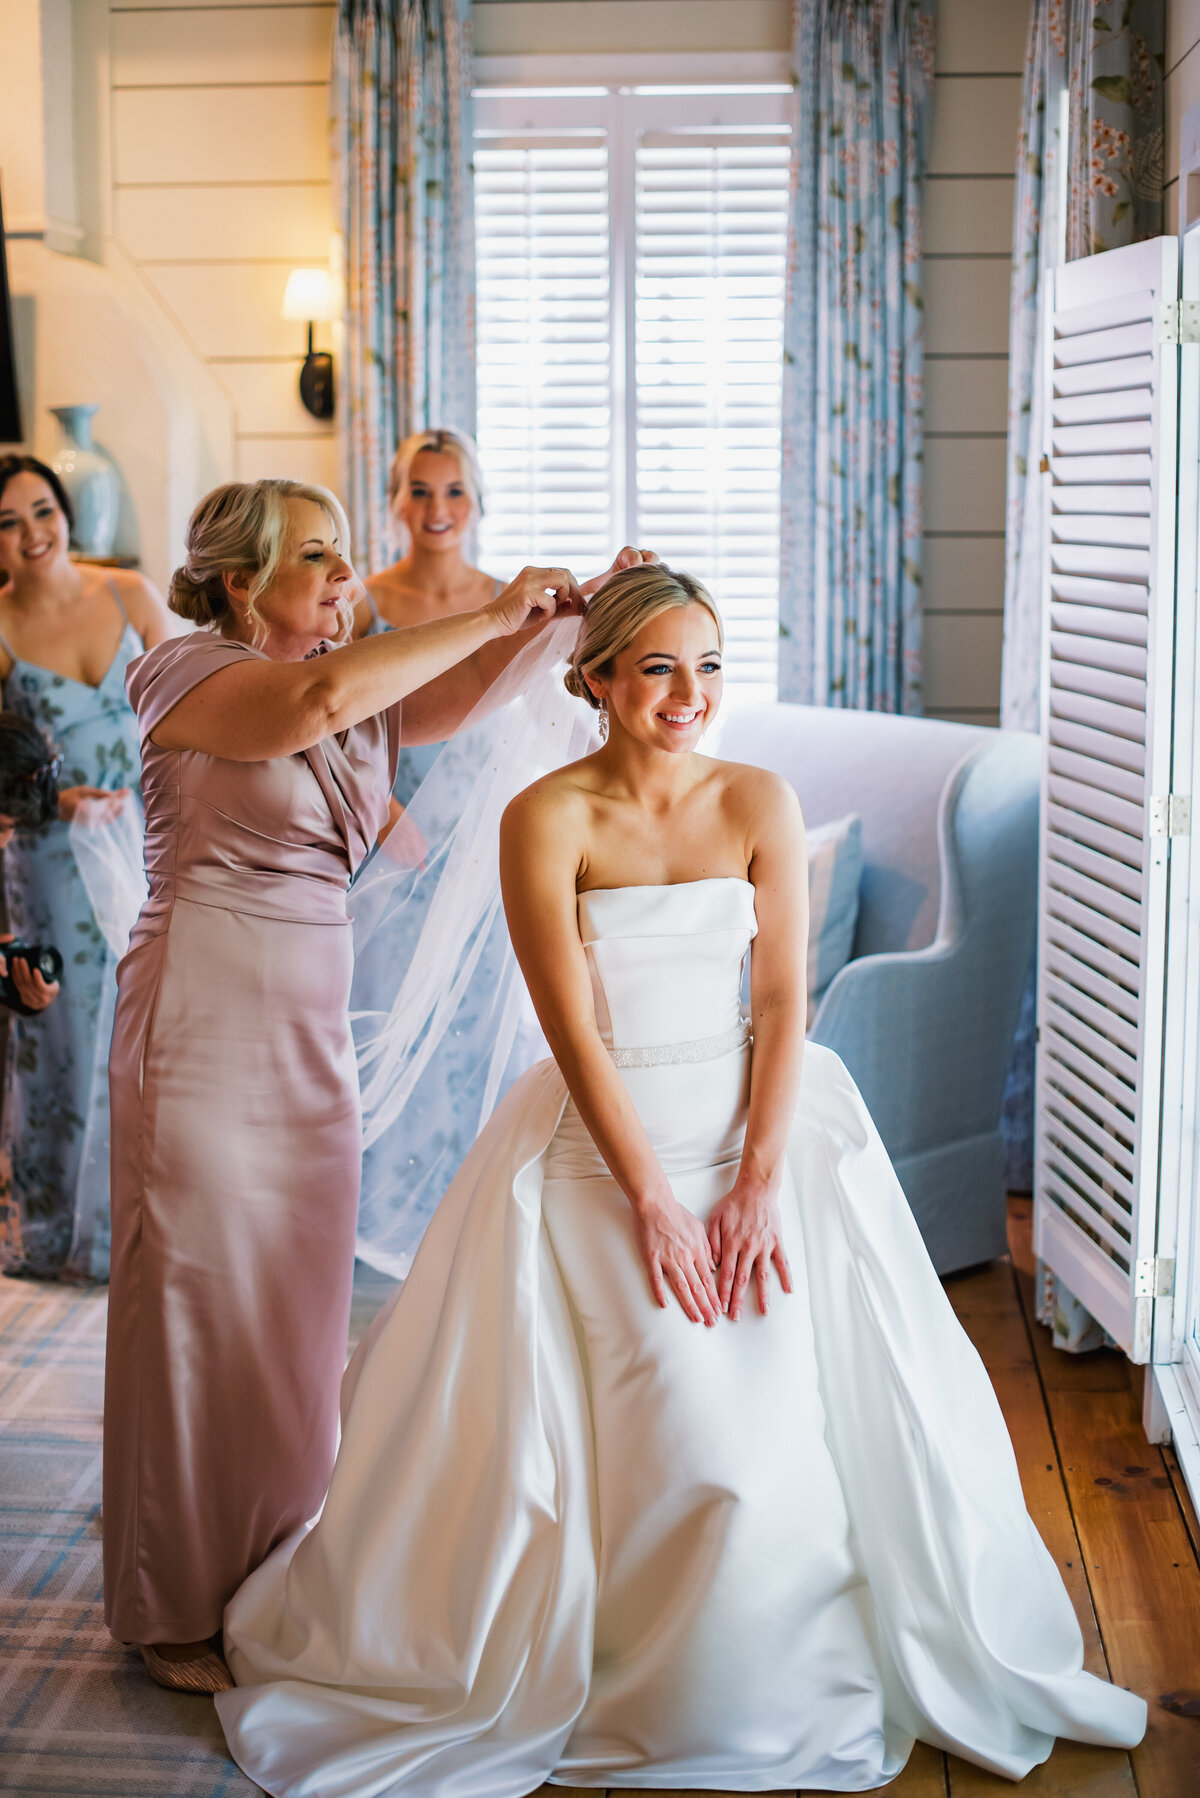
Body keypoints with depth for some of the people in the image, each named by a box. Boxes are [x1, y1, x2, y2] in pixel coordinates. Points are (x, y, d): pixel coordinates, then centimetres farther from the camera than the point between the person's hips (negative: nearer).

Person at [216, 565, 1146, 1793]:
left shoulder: (758, 803, 0)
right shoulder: (547, 817, -9)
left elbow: (783, 1002, -3)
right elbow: (572, 1029, -12)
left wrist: (758, 1185, -11)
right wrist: (651, 1201, -15)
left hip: (757, 1124, 3)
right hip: (602, 1140, -3)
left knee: (793, 1412, 0)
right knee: (662, 1427, -4)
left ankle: (768, 1689, 25)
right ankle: (621, 1686, 22)